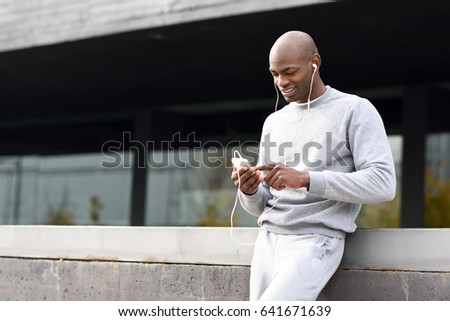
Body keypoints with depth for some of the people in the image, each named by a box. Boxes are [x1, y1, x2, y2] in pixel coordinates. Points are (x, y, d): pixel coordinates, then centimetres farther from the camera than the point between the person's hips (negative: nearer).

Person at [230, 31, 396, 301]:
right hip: (267, 241, 7)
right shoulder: (274, 122, 19)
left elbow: (383, 184, -13)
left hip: (314, 243, -7)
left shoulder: (355, 110, -1)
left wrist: (306, 179, -21)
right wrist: (249, 190, -6)